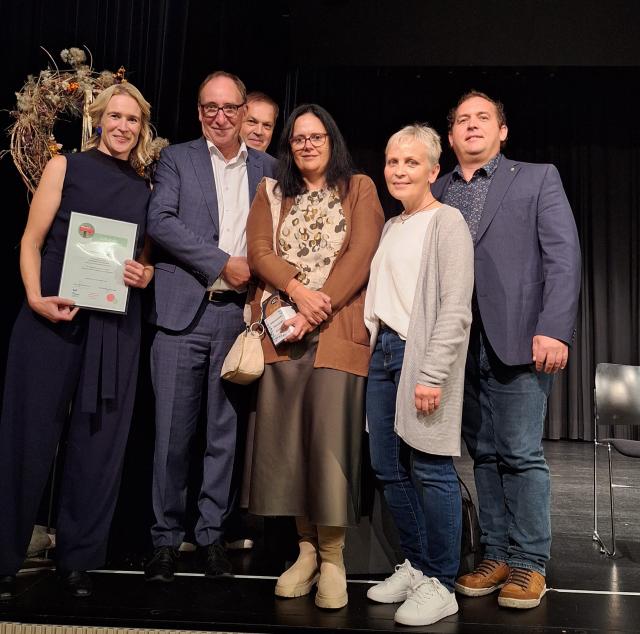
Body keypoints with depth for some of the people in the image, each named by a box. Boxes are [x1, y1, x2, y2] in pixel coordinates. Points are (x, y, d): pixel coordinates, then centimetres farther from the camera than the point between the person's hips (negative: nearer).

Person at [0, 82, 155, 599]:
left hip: (116, 327, 3)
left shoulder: (145, 190, 14)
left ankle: (79, 557, 18)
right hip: (52, 317, -2)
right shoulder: (66, 167, 6)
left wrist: (144, 276, -4)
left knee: (100, 439, 4)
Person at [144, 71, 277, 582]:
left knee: (227, 430, 6)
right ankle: (166, 537, 15)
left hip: (241, 314, 2)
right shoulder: (177, 158, 9)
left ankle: (213, 533, 20)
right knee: (173, 430, 1)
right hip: (184, 311, -1)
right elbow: (161, 221, -6)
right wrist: (222, 263, -11)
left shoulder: (267, 168, 14)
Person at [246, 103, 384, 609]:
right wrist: (297, 289, -13)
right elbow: (259, 251, 5)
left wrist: (318, 308, -12)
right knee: (286, 438, 0)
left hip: (338, 330, -3)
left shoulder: (360, 188, 11)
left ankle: (333, 557, 2)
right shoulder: (271, 194, 20)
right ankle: (306, 549, 12)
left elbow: (362, 255, -2)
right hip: (282, 329, 3)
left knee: (330, 436, -10)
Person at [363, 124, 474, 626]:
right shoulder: (391, 227, 20)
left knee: (430, 470, -4)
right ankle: (416, 566, 25)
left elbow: (455, 308, -12)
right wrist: (376, 350, 10)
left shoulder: (447, 222, -4)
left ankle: (441, 585, 9)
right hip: (382, 350, 8)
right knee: (389, 468, 10)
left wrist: (432, 374, -18)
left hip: (422, 354, -8)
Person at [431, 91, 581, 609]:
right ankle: (496, 556, 20)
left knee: (521, 455, 0)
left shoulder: (537, 179, 7)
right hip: (459, 345, 3)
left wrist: (554, 330, -13)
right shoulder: (435, 193, 15)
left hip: (518, 342, -3)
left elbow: (563, 256, -2)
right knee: (484, 454, 10)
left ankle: (529, 564, 12)